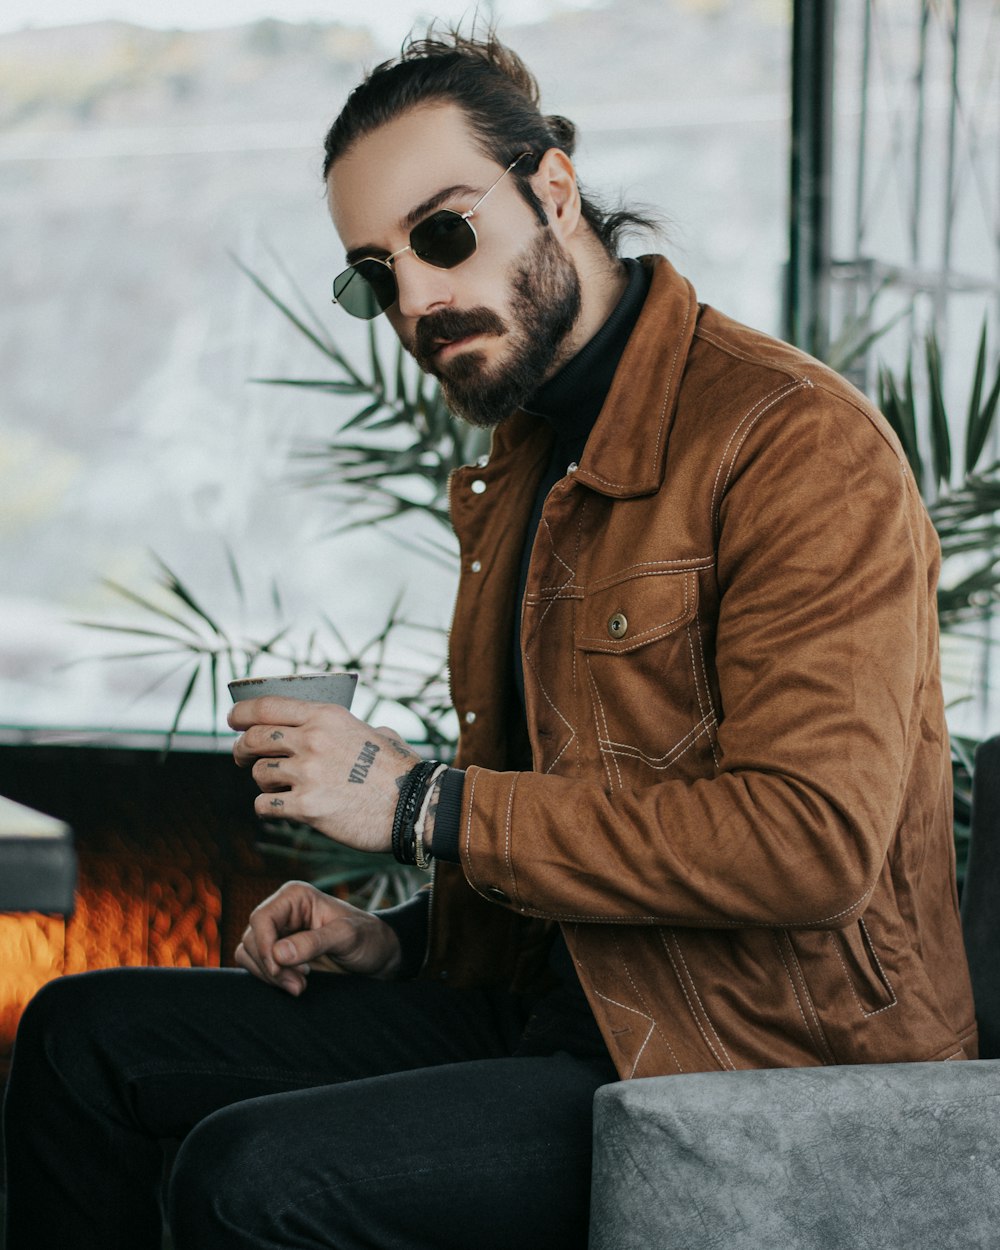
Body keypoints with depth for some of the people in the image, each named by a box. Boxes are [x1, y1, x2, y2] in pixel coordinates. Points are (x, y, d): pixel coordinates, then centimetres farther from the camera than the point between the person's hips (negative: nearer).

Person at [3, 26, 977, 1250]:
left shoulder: (795, 441, -15)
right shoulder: (517, 464, 15)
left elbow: (814, 838, -26)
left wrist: (425, 805, -20)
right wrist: (397, 939, 6)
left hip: (768, 1069, -9)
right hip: (549, 1010, 9)